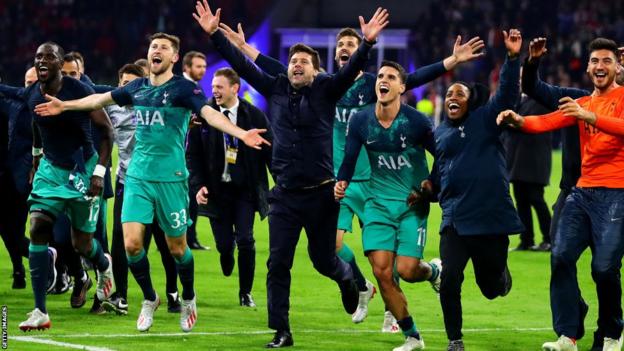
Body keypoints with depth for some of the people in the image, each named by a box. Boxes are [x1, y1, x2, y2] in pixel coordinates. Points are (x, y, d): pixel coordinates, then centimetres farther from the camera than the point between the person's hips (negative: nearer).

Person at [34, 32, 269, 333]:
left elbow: (209, 113, -23)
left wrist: (241, 134, -39)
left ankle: (188, 299, 30)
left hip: (171, 178, -4)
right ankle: (149, 299, 17)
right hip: (138, 176, 4)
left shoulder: (183, 88, -8)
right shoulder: (137, 88, 8)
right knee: (131, 243, -6)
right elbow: (101, 99, 24)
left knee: (176, 247, 4)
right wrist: (64, 106, 32)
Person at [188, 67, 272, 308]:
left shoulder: (254, 116, -2)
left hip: (245, 189, -1)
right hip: (216, 189, 1)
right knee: (223, 243, -2)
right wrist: (198, 185, -9)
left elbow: (270, 152, 3)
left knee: (245, 241, -10)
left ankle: (246, 292, 8)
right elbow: (192, 154, 2)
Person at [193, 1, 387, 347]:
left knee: (323, 259, 10)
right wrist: (214, 34, -5)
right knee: (278, 263, -3)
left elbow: (351, 69, -16)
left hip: (320, 193, -2)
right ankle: (281, 331, 3)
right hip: (285, 195, 2)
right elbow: (241, 65, 3)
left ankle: (347, 279, 46)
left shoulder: (325, 90, -2)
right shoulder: (275, 88, 5)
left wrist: (367, 43, -32)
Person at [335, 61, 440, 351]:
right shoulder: (360, 122, -3)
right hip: (379, 204, 3)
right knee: (382, 271, -7)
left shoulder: (416, 122, -12)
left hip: (412, 204, -3)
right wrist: (341, 183, -14)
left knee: (406, 270, -14)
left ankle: (435, 270, 26)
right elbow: (349, 160, 3)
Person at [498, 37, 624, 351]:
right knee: (561, 256, -5)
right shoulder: (582, 103, 18)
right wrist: (518, 121, -17)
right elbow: (549, 121, 3)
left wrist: (589, 116, -37)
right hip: (583, 191, 6)